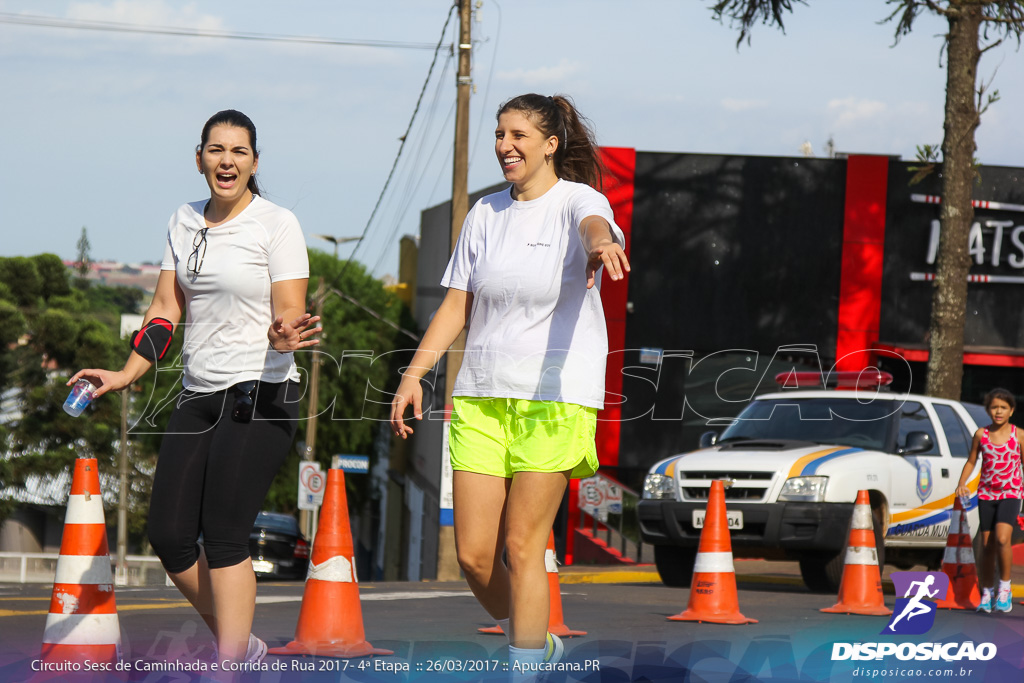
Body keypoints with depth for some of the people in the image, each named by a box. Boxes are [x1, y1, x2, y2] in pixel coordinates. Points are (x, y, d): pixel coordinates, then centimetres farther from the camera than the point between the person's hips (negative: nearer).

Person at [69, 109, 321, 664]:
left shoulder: (276, 224, -6)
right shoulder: (183, 223, 12)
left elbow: (289, 314, -10)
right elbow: (166, 308, 13)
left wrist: (283, 336, -33)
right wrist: (128, 374, 2)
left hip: (260, 396, -6)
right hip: (198, 395, 6)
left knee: (224, 537, -15)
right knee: (168, 536, 1)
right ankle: (242, 644, 18)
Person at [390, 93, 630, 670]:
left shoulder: (577, 201, -3)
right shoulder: (485, 215, 13)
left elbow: (594, 225, -29)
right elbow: (457, 304, 16)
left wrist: (600, 244, -53)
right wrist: (414, 374, 5)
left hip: (556, 397, -5)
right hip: (482, 396, 5)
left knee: (523, 548, -8)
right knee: (473, 554, 0)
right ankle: (538, 642, 24)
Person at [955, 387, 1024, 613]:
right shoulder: (981, 434, 1)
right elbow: (971, 461, 12)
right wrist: (961, 483, -4)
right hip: (986, 493, 3)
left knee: (1002, 538, -22)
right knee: (987, 545, 4)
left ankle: (1005, 587, -7)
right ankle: (986, 593, 17)